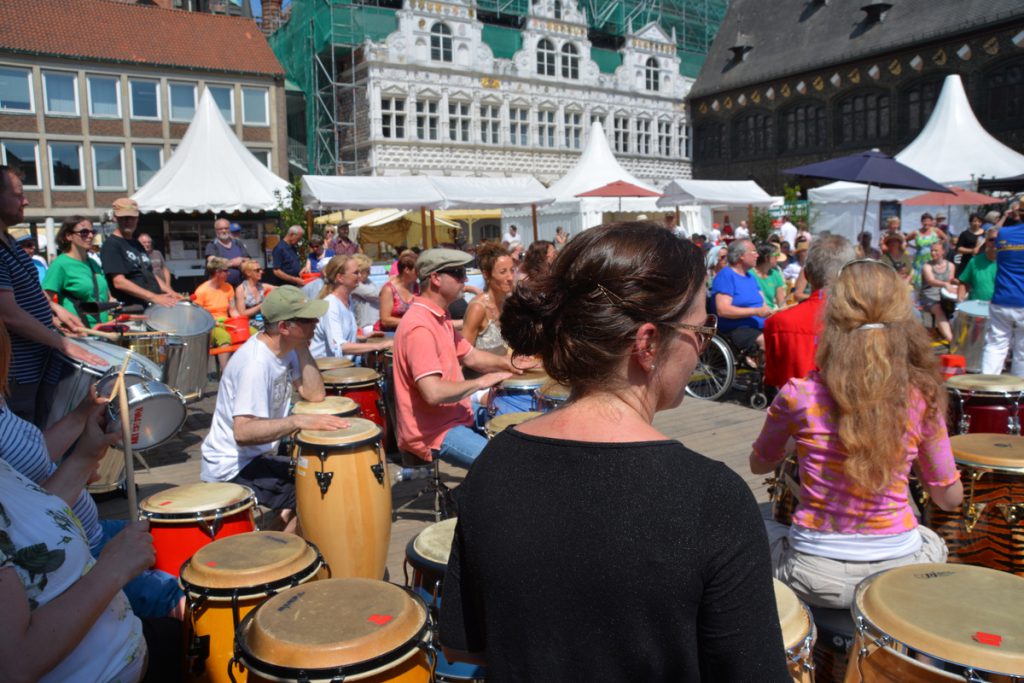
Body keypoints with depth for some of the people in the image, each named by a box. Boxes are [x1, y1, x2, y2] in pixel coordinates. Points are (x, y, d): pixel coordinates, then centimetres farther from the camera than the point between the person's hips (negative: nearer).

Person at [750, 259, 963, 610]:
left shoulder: (799, 395, -14)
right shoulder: (921, 398, -10)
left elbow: (759, 464, 4)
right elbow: (950, 498, 2)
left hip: (815, 574, -2)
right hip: (900, 574, 3)